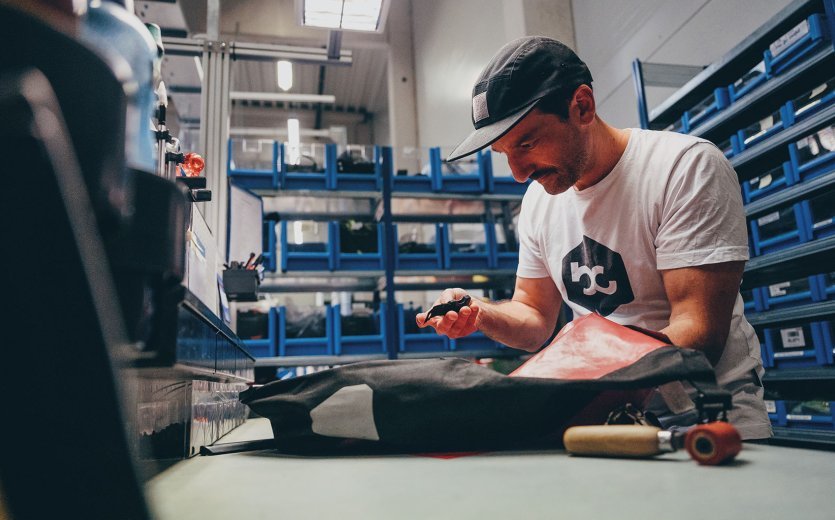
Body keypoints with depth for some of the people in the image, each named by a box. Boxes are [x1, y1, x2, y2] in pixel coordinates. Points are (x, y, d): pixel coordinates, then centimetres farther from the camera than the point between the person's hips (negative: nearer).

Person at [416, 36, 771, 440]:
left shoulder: (686, 165, -14)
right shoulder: (538, 200, 3)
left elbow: (700, 330, -20)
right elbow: (537, 319, 11)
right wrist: (482, 315, -10)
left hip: (709, 417, -5)